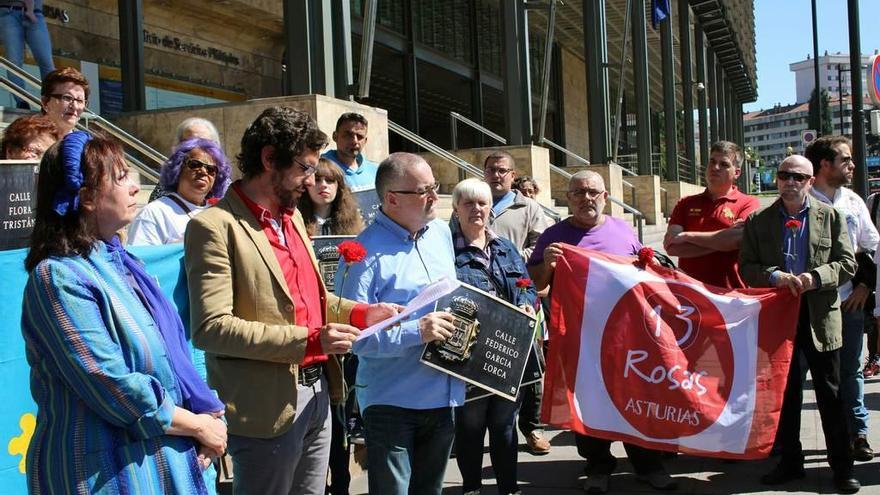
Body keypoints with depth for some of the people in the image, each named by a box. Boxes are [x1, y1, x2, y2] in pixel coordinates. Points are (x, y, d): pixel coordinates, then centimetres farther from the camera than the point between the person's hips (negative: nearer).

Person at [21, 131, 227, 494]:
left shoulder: (118, 261, 9)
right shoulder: (60, 277, -18)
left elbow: (168, 354, 10)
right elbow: (111, 386, -22)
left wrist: (203, 417, -5)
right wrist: (197, 424, -12)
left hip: (160, 454, 8)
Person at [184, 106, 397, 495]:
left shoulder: (292, 216, 14)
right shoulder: (216, 226, -14)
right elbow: (210, 328, -21)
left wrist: (360, 313, 7)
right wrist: (308, 340, -23)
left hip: (317, 391, 8)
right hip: (268, 406, -8)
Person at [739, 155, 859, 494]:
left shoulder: (831, 217, 4)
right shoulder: (758, 221, 5)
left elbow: (847, 263, 0)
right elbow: (746, 268, 1)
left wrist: (815, 278, -17)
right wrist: (775, 277, -18)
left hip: (821, 318, -1)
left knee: (830, 395, 6)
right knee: (784, 394, 9)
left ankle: (842, 466, 15)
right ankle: (790, 462, 21)